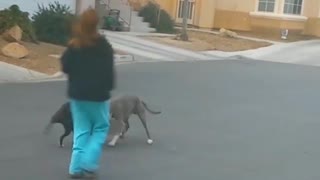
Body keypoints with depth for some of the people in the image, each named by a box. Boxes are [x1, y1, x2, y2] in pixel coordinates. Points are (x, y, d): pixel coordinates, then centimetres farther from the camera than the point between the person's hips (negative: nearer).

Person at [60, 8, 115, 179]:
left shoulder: (74, 45, -1)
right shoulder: (103, 45, -12)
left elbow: (65, 67, 3)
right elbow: (109, 70, -10)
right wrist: (108, 87, 4)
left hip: (77, 94, 4)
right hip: (98, 94, -4)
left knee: (81, 131, 13)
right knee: (101, 128, 12)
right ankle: (89, 164, 1)